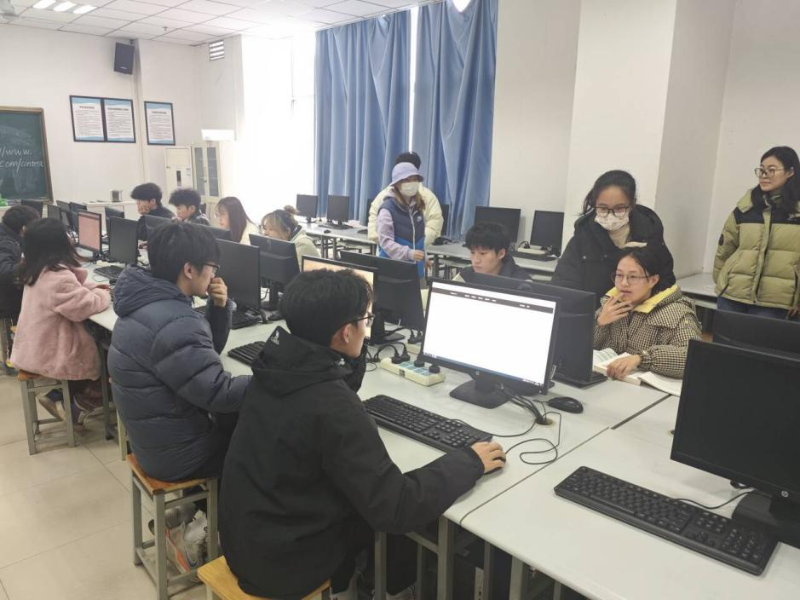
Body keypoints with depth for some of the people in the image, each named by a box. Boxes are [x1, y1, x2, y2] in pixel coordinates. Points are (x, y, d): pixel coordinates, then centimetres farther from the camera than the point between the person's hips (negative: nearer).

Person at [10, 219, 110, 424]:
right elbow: (85, 307, -28)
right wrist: (103, 295, -9)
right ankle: (76, 406, 17)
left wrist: (91, 287, 4)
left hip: (35, 348, 9)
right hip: (50, 354, -9)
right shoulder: (57, 276, -27)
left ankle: (58, 397, 19)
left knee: (96, 342, 21)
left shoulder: (37, 269, 3)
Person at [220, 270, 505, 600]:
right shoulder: (333, 408, -32)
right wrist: (469, 462, -17)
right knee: (398, 530, 14)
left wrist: (353, 355, -3)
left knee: (363, 508, 25)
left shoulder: (277, 364, -7)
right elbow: (396, 510, -28)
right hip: (281, 561, -6)